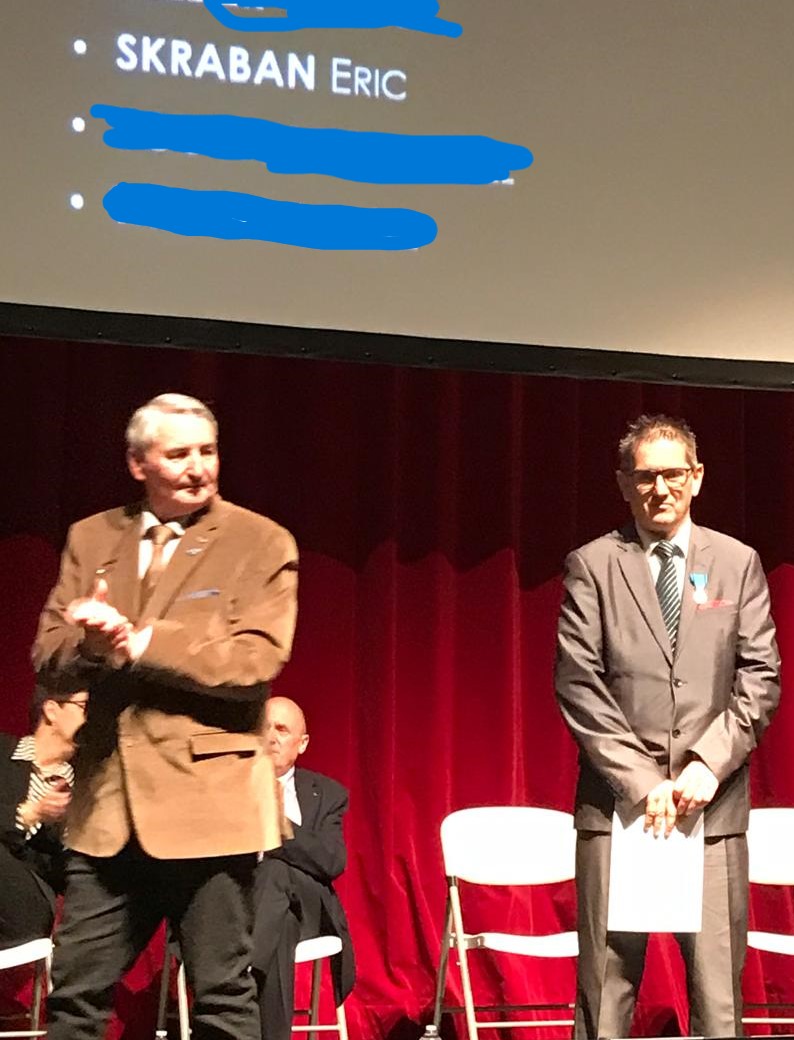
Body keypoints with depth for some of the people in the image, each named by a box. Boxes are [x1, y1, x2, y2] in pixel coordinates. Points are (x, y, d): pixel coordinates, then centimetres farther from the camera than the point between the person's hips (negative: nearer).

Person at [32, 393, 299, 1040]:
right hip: (108, 804, 4)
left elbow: (255, 664, -13)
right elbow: (49, 652, 7)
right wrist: (91, 639, -16)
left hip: (208, 800, -4)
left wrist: (138, 641, -16)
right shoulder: (91, 539, 12)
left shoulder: (262, 544, -2)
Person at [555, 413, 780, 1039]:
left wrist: (709, 764, -8)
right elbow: (579, 685, -2)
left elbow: (760, 677, 5)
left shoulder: (738, 563, 10)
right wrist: (641, 781, -9)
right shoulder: (592, 566, 5)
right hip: (617, 801, -1)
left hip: (713, 801, 1)